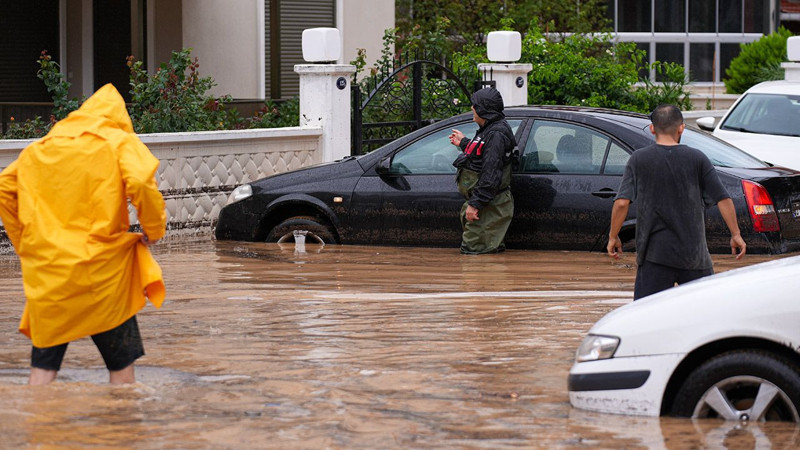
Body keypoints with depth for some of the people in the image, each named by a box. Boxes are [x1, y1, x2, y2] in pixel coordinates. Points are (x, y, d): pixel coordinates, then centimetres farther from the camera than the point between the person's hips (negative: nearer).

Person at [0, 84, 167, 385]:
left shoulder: (39, 148, 17)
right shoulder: (121, 141, 3)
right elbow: (140, 183, -15)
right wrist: (155, 229, -1)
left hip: (46, 269, 3)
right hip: (101, 269, -3)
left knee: (44, 364, 6)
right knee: (121, 360, 9)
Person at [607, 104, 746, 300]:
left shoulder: (638, 159, -2)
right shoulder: (697, 158, 1)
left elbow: (622, 203, -7)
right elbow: (723, 199, 1)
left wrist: (613, 237, 5)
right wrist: (735, 235, 11)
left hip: (655, 252, -1)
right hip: (694, 252, 2)